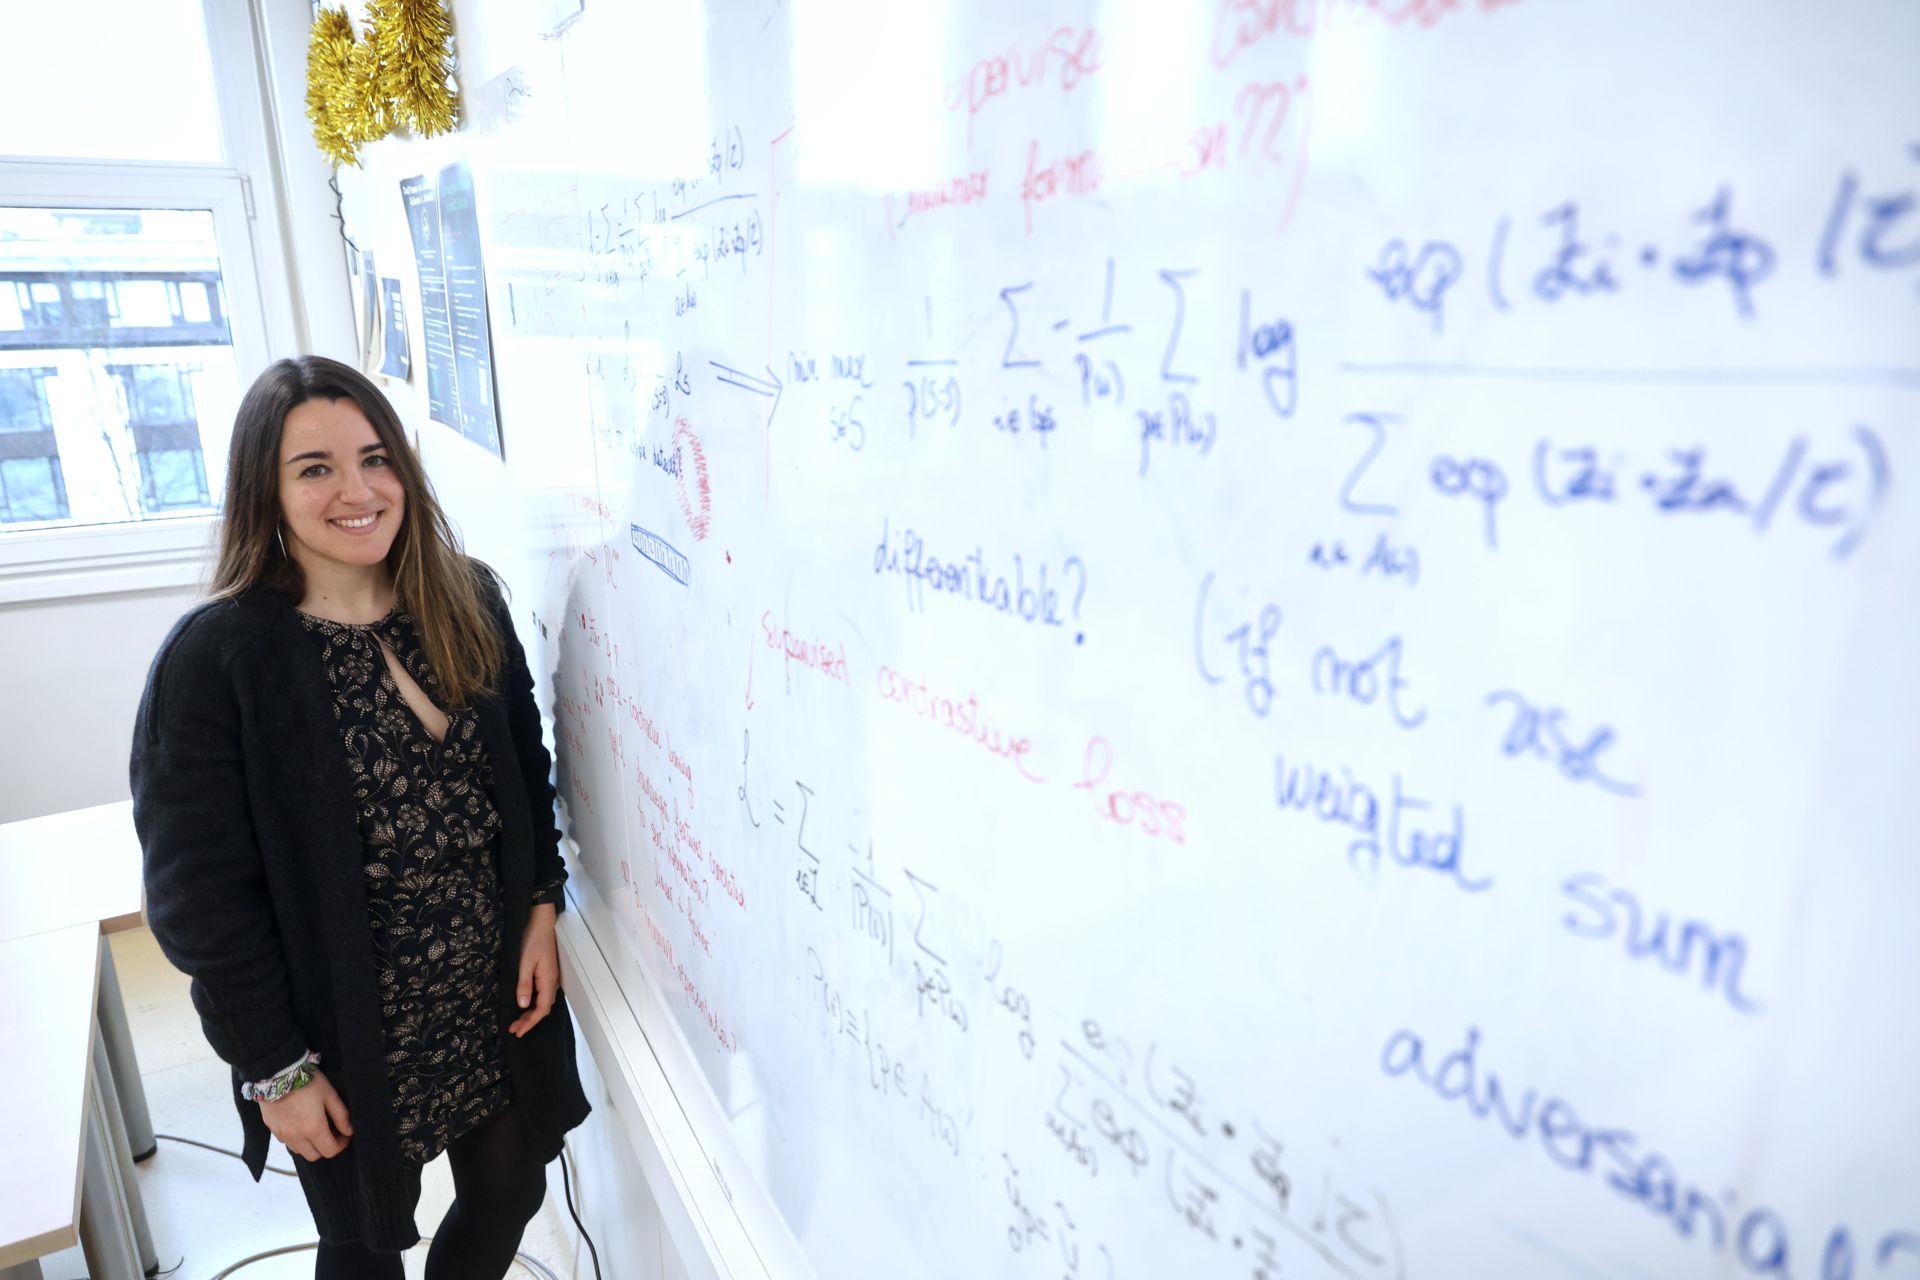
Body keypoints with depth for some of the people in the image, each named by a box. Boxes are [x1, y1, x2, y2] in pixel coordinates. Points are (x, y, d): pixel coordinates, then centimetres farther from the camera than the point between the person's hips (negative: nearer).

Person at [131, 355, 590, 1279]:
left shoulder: (467, 602, -4)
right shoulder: (215, 658, -17)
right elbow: (200, 893, -14)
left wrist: (541, 909, -1)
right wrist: (277, 1069, -10)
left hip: (498, 995, 4)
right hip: (350, 1033, -3)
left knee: (508, 1198, 21)